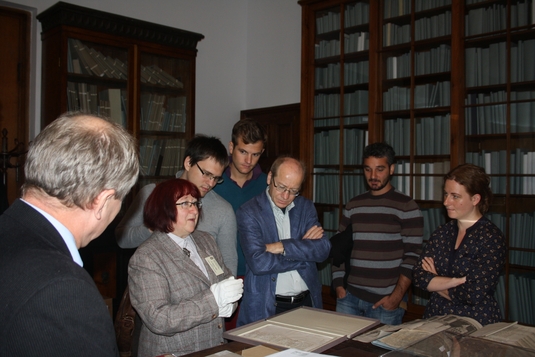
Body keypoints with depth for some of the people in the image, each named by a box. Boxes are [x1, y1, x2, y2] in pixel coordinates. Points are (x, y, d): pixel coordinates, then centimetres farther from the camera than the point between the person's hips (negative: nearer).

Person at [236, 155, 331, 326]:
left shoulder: (306, 207, 8)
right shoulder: (248, 212, -7)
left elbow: (323, 249, -5)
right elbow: (258, 263, -19)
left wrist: (283, 246, -16)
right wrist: (303, 248, -10)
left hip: (307, 302, 4)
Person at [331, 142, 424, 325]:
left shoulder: (406, 207, -4)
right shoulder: (353, 205, 10)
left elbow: (413, 255, -8)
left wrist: (397, 297, -14)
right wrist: (338, 284, 5)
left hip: (385, 301, -4)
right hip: (349, 297, 4)